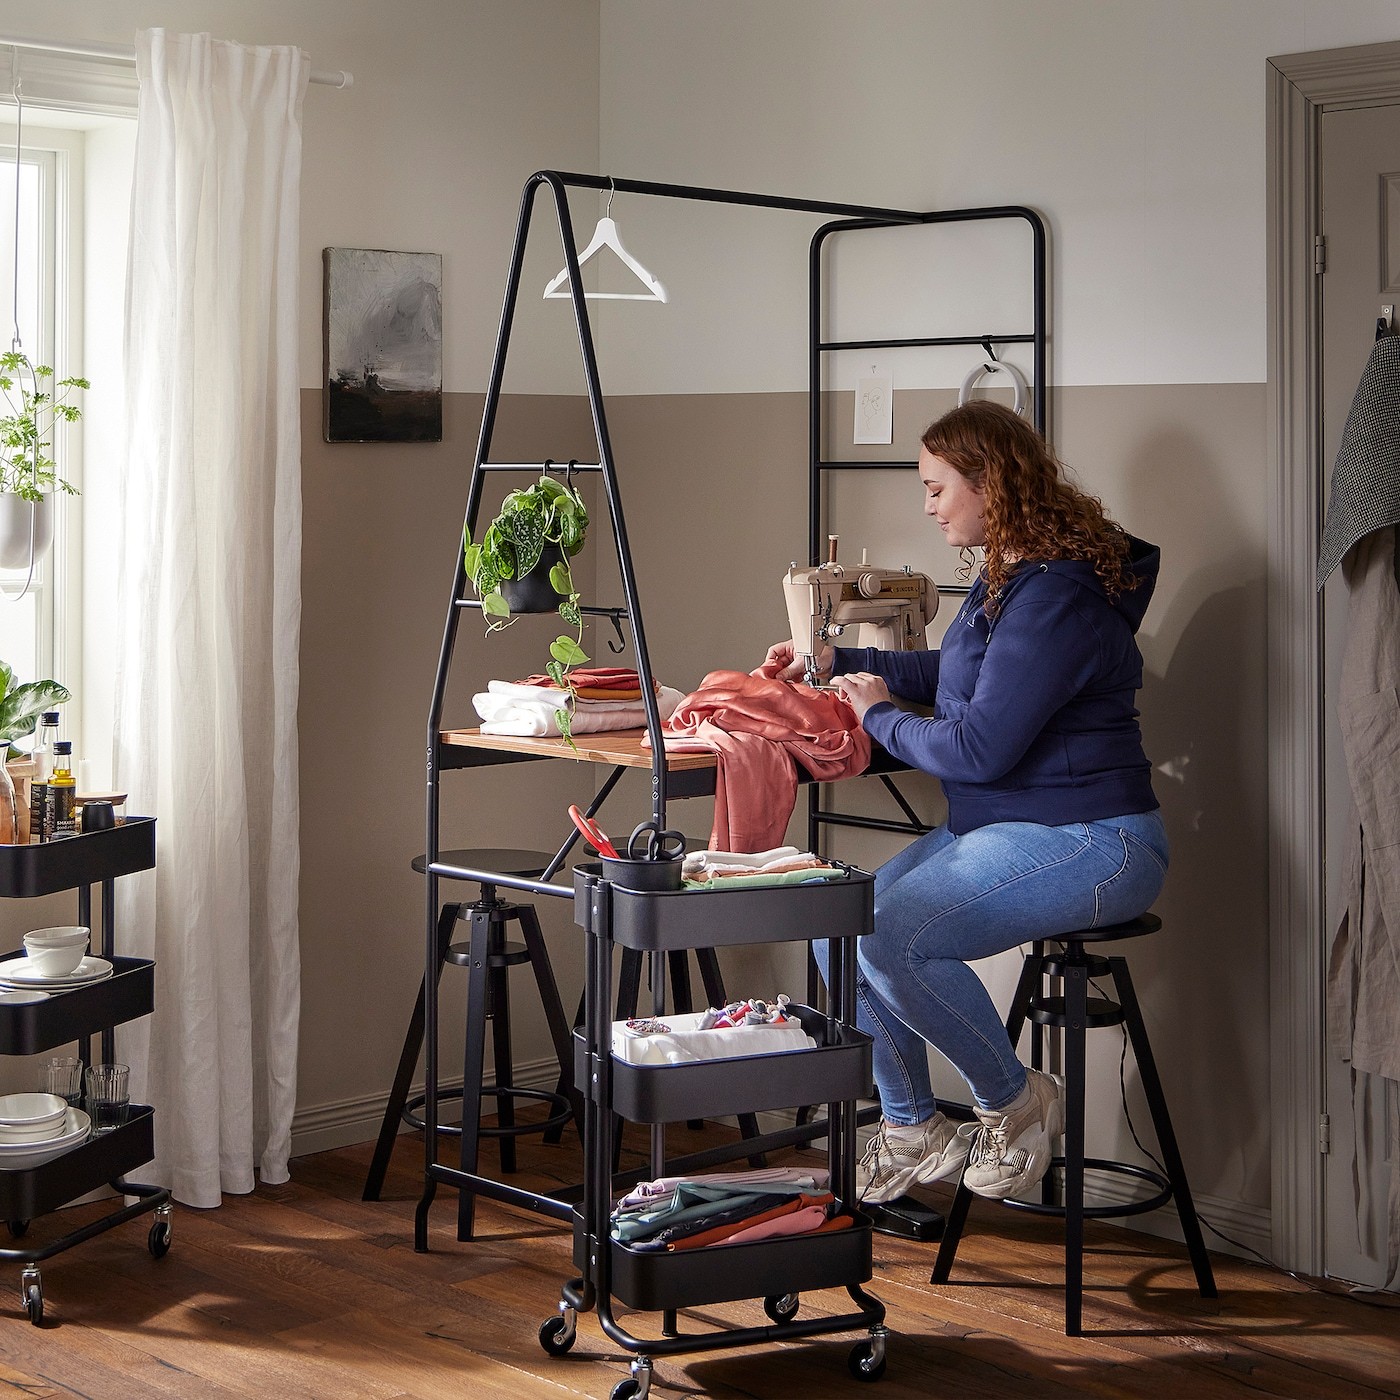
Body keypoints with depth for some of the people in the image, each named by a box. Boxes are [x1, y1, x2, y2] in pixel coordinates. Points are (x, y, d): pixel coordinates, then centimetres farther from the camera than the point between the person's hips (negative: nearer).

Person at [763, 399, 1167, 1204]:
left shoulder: (1055, 595, -20)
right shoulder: (1008, 576, 13)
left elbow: (978, 747, -22)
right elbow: (957, 676, 31)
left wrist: (879, 716, -5)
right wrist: (837, 662, 26)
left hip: (1085, 842, -10)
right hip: (1000, 828, 11)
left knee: (893, 936, -26)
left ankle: (1018, 1101, -4)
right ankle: (913, 1132, 11)